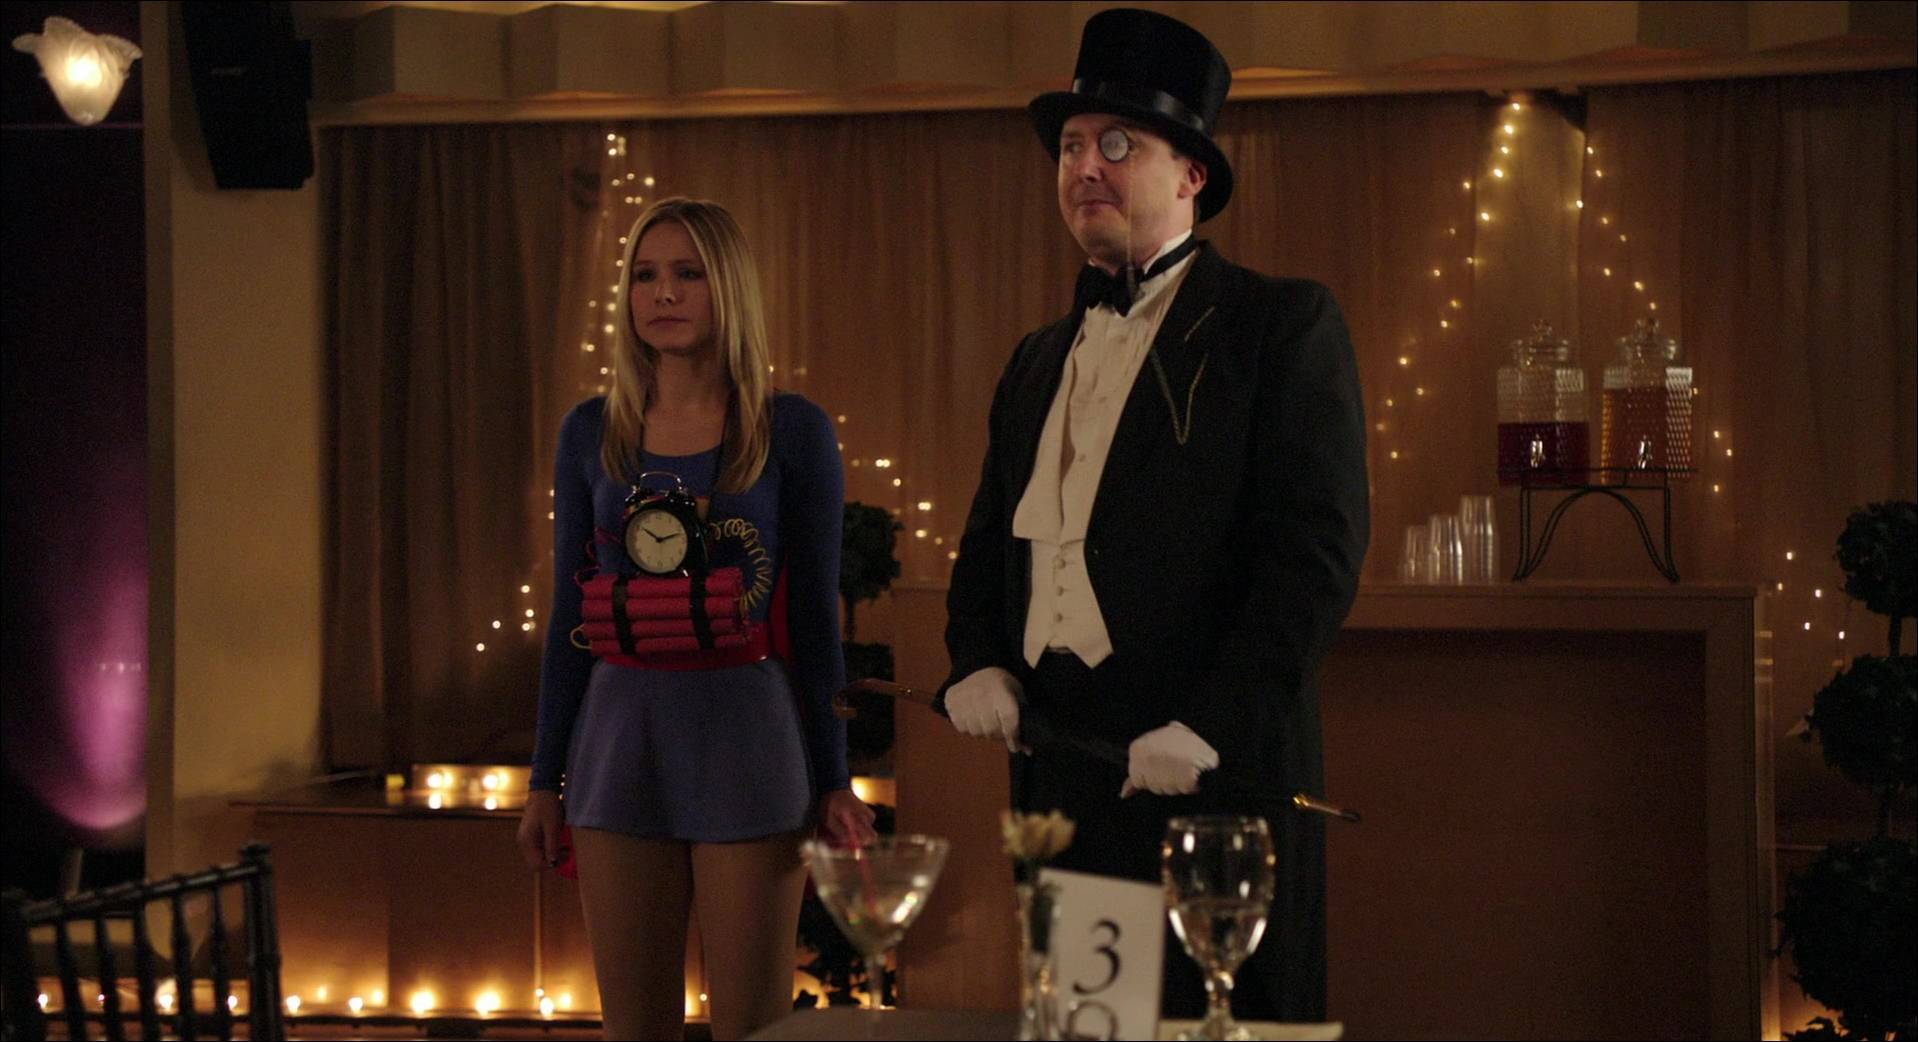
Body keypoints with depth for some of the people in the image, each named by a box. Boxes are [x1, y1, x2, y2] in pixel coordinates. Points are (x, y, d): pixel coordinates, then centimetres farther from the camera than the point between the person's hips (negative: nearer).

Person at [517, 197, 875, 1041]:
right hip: (621, 740, 3)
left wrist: (833, 780, -1)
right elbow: (570, 614, 11)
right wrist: (545, 779, 10)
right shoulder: (591, 433, 7)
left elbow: (814, 615, 1)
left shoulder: (793, 431, -1)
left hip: (748, 735, -3)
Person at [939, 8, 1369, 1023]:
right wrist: (975, 664, 5)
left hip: (1216, 772, -6)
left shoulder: (1282, 323, -1)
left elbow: (1318, 549, -10)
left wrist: (1207, 728, -17)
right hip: (1055, 768, 6)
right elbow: (987, 544, 27)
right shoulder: (1038, 359, 20)